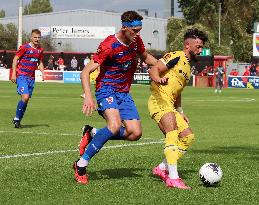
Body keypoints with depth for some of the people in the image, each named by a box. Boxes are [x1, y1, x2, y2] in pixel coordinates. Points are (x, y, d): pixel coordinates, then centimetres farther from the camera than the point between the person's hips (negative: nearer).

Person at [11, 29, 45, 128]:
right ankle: (17, 118, -4)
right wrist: (14, 73, -9)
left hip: (31, 78, 6)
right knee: (25, 97, -19)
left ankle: (18, 120, 18)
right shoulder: (24, 47, -8)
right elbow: (15, 59, -4)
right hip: (21, 76, -6)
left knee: (27, 99, 6)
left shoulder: (40, 50, 10)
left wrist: (43, 72, 6)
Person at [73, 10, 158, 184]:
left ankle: (93, 134, 13)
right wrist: (88, 97, -35)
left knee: (135, 133, -7)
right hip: (107, 89, -7)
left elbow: (145, 56, 25)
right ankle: (81, 164, -18)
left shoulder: (136, 41, 1)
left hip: (124, 92, 7)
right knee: (115, 126, -31)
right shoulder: (109, 46, -20)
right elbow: (85, 72, -21)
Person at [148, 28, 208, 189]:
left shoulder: (188, 67, 25)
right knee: (173, 133, -27)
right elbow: (154, 69, -16)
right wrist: (158, 79, -38)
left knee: (189, 137, 7)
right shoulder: (176, 56, -4)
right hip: (159, 101, -10)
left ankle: (162, 168, 12)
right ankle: (173, 178, -34)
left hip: (170, 106, 10)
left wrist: (181, 113, 24)